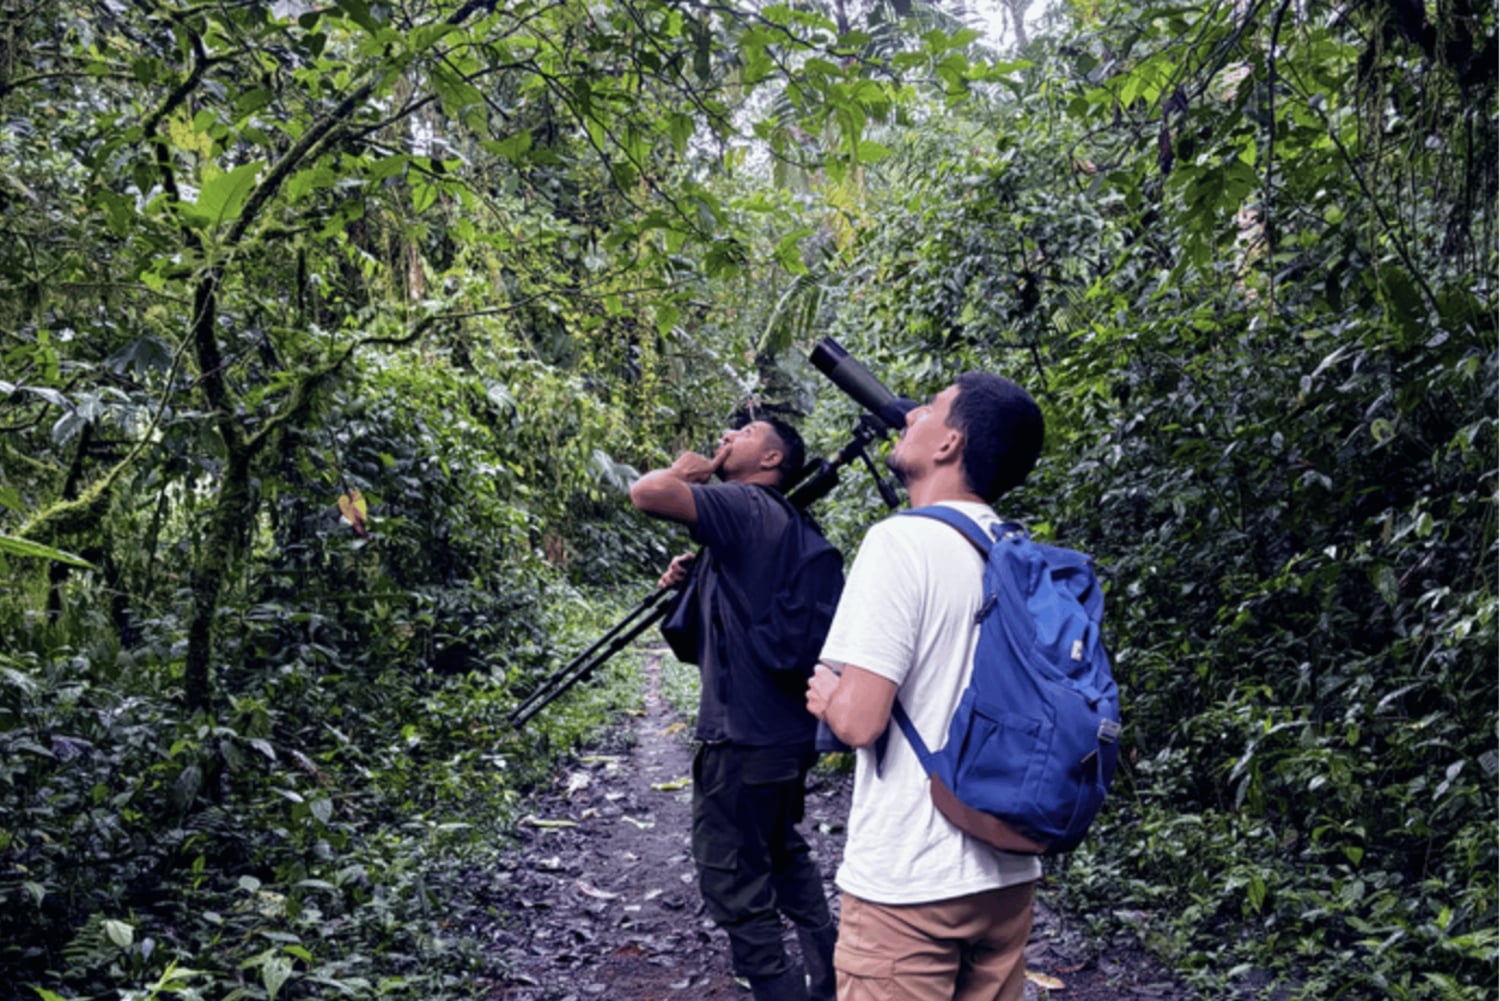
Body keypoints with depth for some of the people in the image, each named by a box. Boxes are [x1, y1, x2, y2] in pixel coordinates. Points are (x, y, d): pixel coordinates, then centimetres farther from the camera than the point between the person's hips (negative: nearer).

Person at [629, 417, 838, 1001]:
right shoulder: (786, 521, 13)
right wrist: (696, 576, 7)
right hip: (789, 729, 10)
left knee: (733, 881, 2)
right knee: (783, 856, 24)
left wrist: (686, 472, -8)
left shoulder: (746, 505, -15)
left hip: (744, 735, -10)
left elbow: (646, 493, -29)